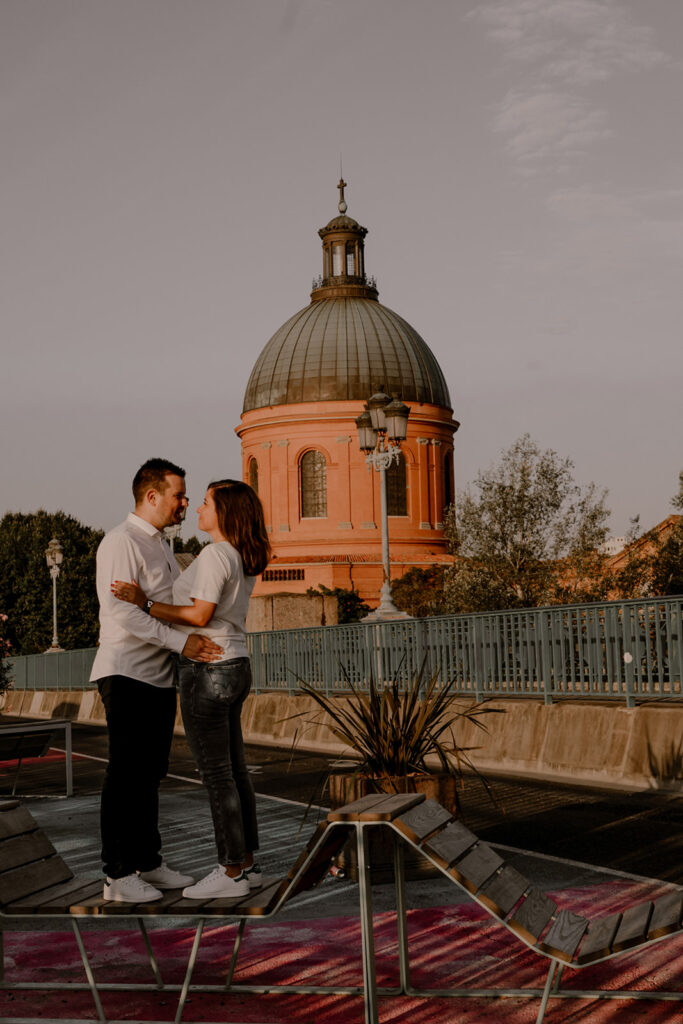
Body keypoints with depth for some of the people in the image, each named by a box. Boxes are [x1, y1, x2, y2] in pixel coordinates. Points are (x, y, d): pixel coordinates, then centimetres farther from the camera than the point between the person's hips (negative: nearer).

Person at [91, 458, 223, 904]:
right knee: (126, 775, -5)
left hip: (160, 677, 9)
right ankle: (118, 874, 2)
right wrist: (182, 641, -24)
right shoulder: (121, 542, -11)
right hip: (127, 674, -9)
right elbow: (121, 610, -21)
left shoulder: (161, 546, 18)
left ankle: (149, 862, 21)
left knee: (150, 773, 13)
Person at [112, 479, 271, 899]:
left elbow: (200, 616, -22)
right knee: (233, 770, 14)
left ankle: (232, 874, 6)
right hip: (234, 668, 10)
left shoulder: (214, 555, -17)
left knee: (216, 774, -2)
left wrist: (144, 602, -16)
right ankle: (247, 863, 21)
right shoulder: (245, 559, 11)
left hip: (208, 671, -9)